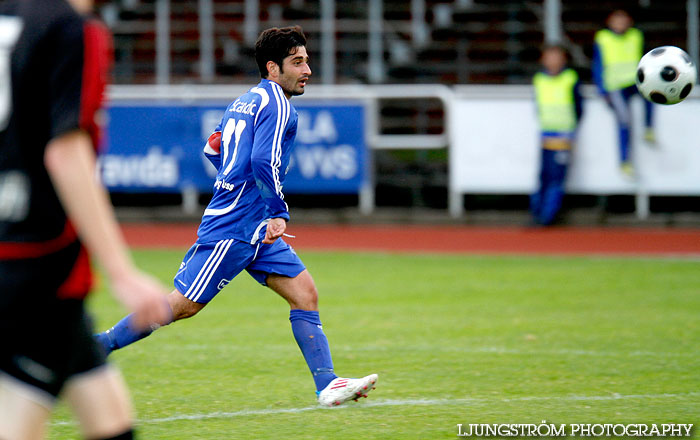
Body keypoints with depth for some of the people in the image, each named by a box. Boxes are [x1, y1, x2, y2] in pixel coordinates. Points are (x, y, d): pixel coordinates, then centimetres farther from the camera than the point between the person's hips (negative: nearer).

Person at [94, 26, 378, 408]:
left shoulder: (246, 101, 16)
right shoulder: (277, 105, -12)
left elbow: (213, 149, 25)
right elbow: (264, 161, -25)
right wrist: (278, 214, -22)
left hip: (256, 231, 10)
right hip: (233, 229, -10)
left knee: (305, 293, 0)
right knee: (182, 305, -6)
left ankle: (327, 385, -7)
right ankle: (99, 346, 5)